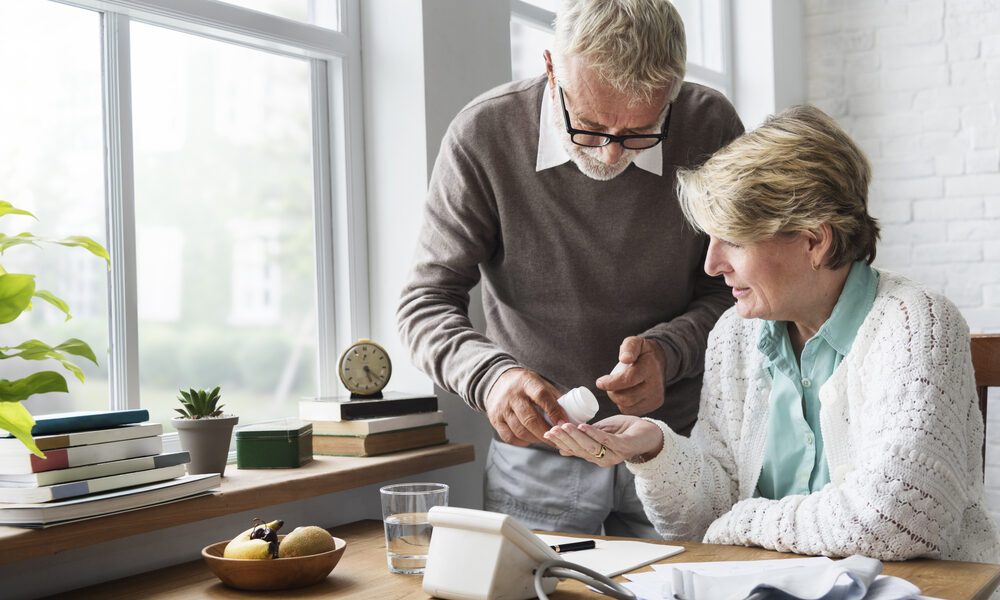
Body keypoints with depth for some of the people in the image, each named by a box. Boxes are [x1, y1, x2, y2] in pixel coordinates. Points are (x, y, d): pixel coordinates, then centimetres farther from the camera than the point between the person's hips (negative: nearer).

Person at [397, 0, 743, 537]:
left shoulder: (711, 128, -12)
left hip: (675, 447, 1)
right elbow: (427, 302, -10)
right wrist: (491, 376, -30)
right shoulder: (484, 135, -14)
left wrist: (667, 352, -23)